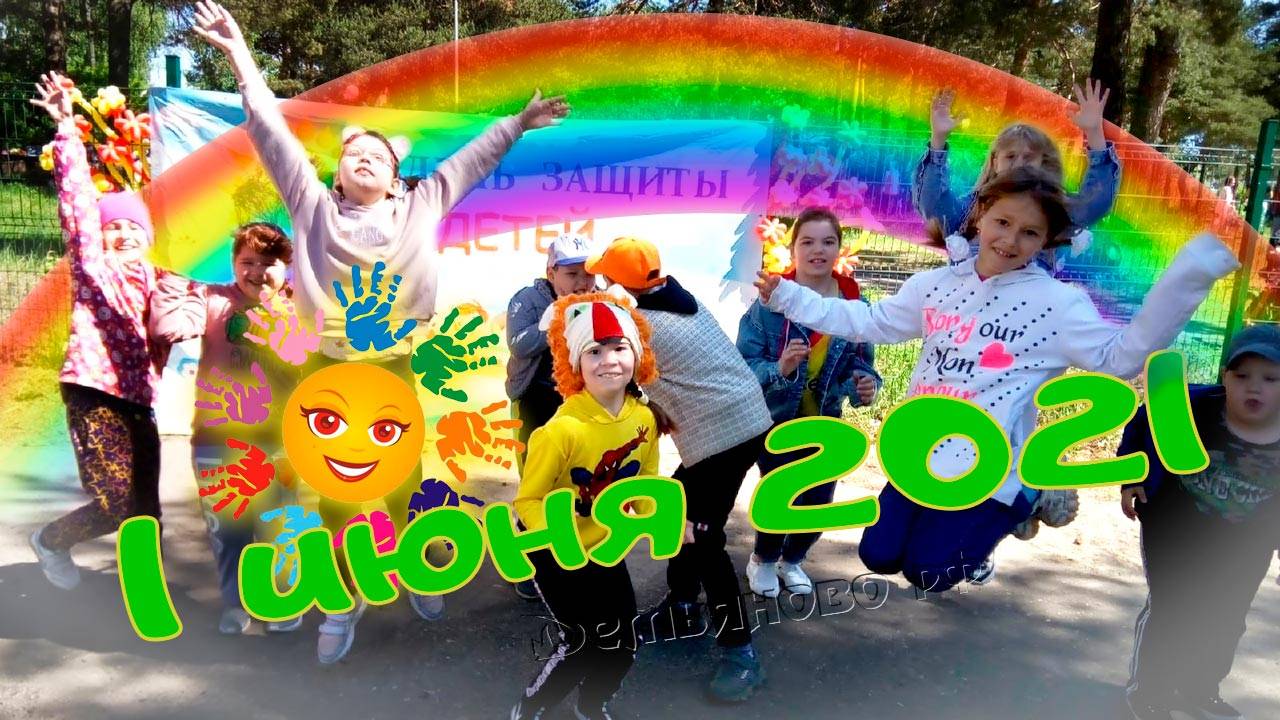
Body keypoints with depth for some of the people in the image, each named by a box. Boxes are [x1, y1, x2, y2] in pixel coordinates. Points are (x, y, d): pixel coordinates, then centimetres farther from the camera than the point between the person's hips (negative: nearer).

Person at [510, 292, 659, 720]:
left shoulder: (644, 419, -10)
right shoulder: (563, 429, -29)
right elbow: (528, 500, -21)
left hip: (607, 549, 6)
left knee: (623, 647, 13)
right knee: (585, 645, -5)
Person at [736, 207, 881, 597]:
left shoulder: (855, 304, -8)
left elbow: (861, 364, -1)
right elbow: (743, 363, -19)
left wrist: (865, 385, -22)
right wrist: (779, 369, -37)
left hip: (825, 423, 4)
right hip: (774, 420, -3)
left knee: (819, 503, 7)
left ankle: (792, 559, 40)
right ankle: (763, 560, 26)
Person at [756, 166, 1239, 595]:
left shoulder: (1059, 303, -9)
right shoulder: (936, 285, 4)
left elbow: (1120, 357, -12)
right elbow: (868, 323, 12)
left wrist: (1186, 278, -20)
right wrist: (788, 296, 11)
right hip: (922, 455, 5)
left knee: (927, 572, -3)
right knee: (878, 557, 4)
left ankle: (1015, 512, 23)